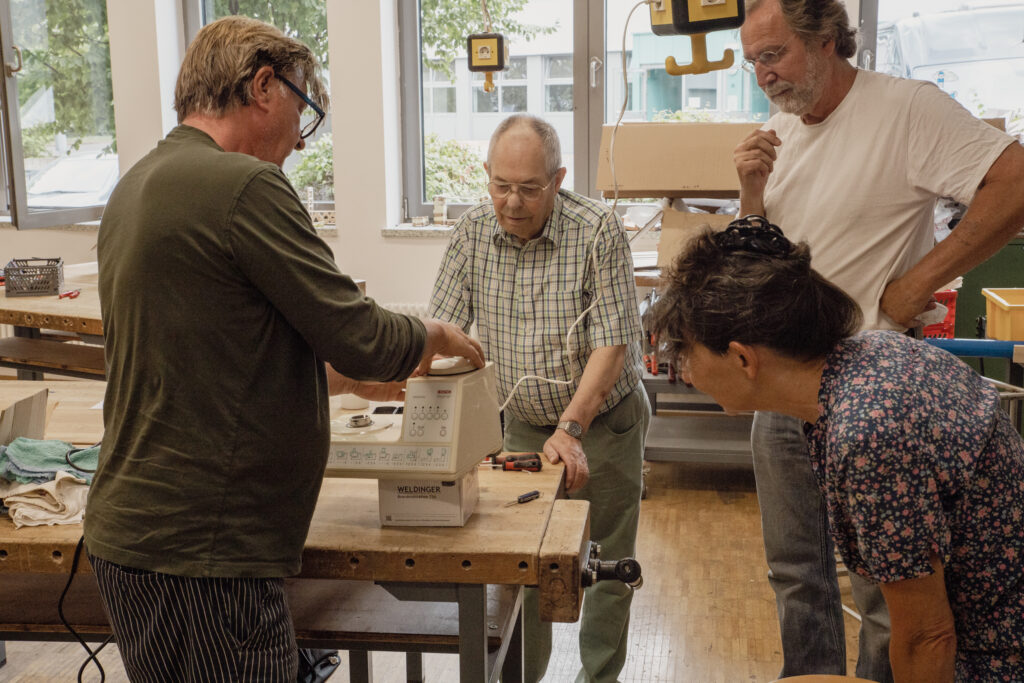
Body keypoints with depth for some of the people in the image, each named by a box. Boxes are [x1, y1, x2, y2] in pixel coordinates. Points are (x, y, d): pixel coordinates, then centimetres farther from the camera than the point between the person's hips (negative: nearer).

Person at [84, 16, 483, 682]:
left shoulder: (138, 185, 14)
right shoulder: (244, 184, -17)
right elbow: (362, 338, -17)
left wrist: (343, 375, 25)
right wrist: (436, 335, 4)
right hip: (202, 555, -10)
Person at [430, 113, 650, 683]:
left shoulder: (598, 230, -20)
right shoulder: (474, 230, -8)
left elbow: (611, 344, -22)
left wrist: (570, 430, -29)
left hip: (603, 421, -3)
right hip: (524, 424, 3)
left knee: (609, 566, 9)